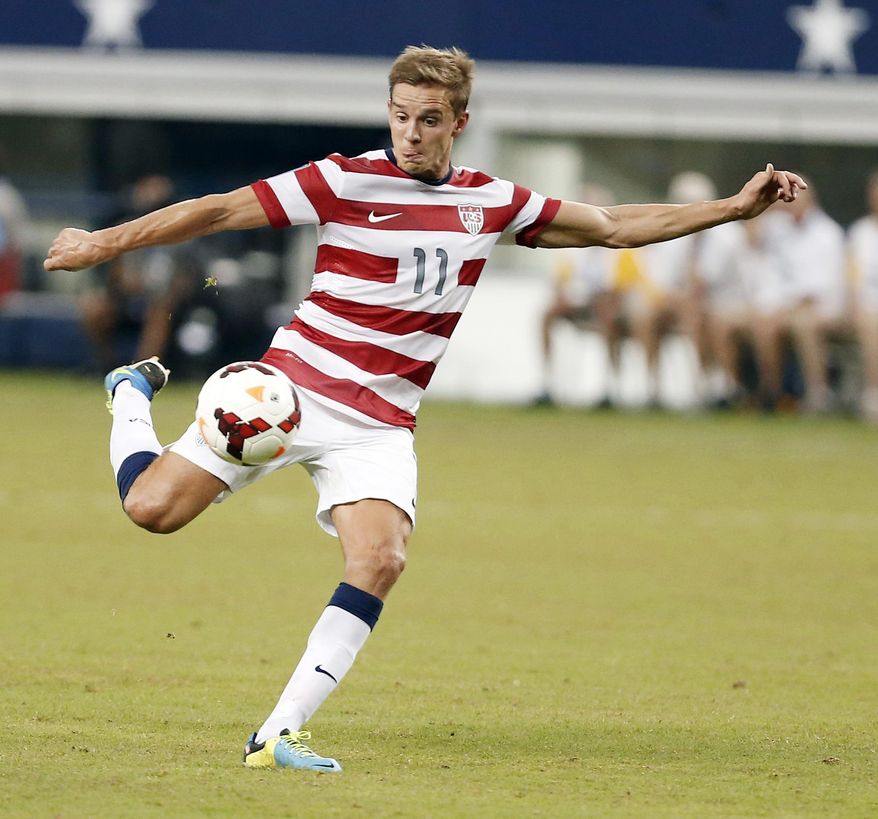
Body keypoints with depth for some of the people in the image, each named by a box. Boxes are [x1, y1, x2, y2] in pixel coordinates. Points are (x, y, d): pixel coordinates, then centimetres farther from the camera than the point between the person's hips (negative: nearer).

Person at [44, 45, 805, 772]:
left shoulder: (491, 202, 6)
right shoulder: (345, 180, -8)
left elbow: (613, 226, 14)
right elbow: (219, 210, -8)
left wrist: (733, 207, 9)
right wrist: (102, 243, -9)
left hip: (380, 423, 3)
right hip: (292, 386, -3)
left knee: (379, 561, -22)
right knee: (153, 508, -9)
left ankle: (279, 733, -18)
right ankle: (134, 394, 26)